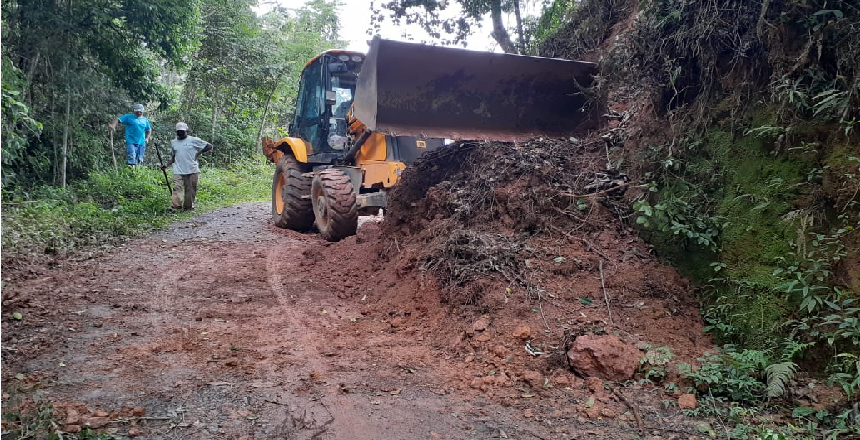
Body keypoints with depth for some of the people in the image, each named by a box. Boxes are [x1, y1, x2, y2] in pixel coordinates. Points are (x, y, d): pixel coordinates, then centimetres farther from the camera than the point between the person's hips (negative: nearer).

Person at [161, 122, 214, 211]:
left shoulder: (194, 140, 1)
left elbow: (209, 146, 2)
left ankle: (188, 207, 13)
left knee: (190, 190, 3)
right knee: (177, 188, -13)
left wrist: (199, 152, -3)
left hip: (192, 170, -2)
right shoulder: (173, 142, 16)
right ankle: (174, 206, -24)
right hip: (178, 171, 2)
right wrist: (167, 165, 11)